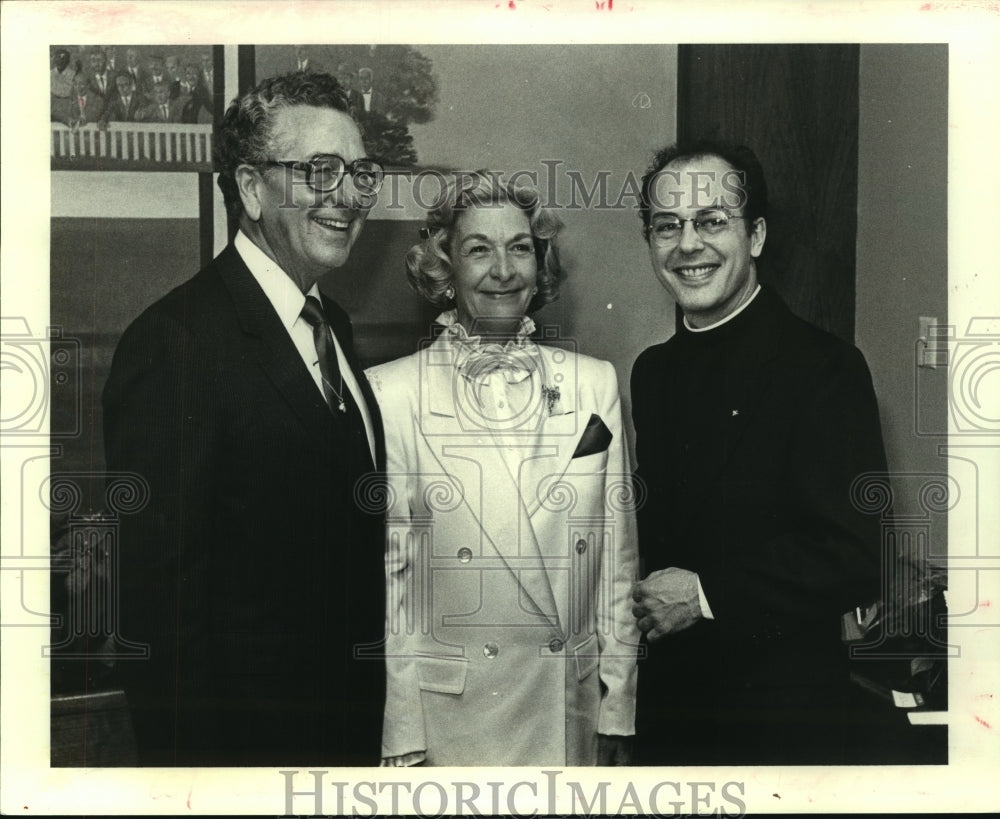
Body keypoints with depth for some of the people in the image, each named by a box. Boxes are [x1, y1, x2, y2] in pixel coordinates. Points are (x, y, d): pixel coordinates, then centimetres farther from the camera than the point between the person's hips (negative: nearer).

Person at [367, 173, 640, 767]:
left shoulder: (595, 384, 3)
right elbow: (384, 569, -4)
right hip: (445, 714, -2)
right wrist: (402, 736, -7)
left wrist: (618, 715, 3)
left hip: (570, 711, 2)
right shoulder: (390, 393, -5)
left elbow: (618, 559, 5)